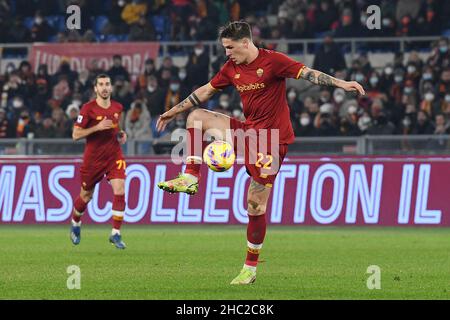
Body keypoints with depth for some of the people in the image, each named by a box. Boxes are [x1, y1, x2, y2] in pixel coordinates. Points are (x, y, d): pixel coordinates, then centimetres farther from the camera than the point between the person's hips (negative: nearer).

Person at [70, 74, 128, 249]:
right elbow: (75, 134, -13)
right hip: (93, 158, -3)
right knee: (86, 196, 12)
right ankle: (75, 225, 42)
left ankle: (116, 234, -9)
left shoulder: (118, 107, 4)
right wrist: (97, 127, -24)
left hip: (114, 156, 3)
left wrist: (121, 134, 1)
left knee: (120, 192, -16)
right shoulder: (88, 108, -12)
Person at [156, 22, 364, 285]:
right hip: (248, 132, 7)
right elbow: (206, 91, 18)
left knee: (256, 204, -7)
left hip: (272, 139, -7)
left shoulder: (272, 60, -13)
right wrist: (174, 111, 23)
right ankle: (190, 179, -5)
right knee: (197, 117, 1)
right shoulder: (231, 68, 8)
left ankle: (251, 268, 2)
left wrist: (340, 83, -33)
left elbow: (308, 73, -19)